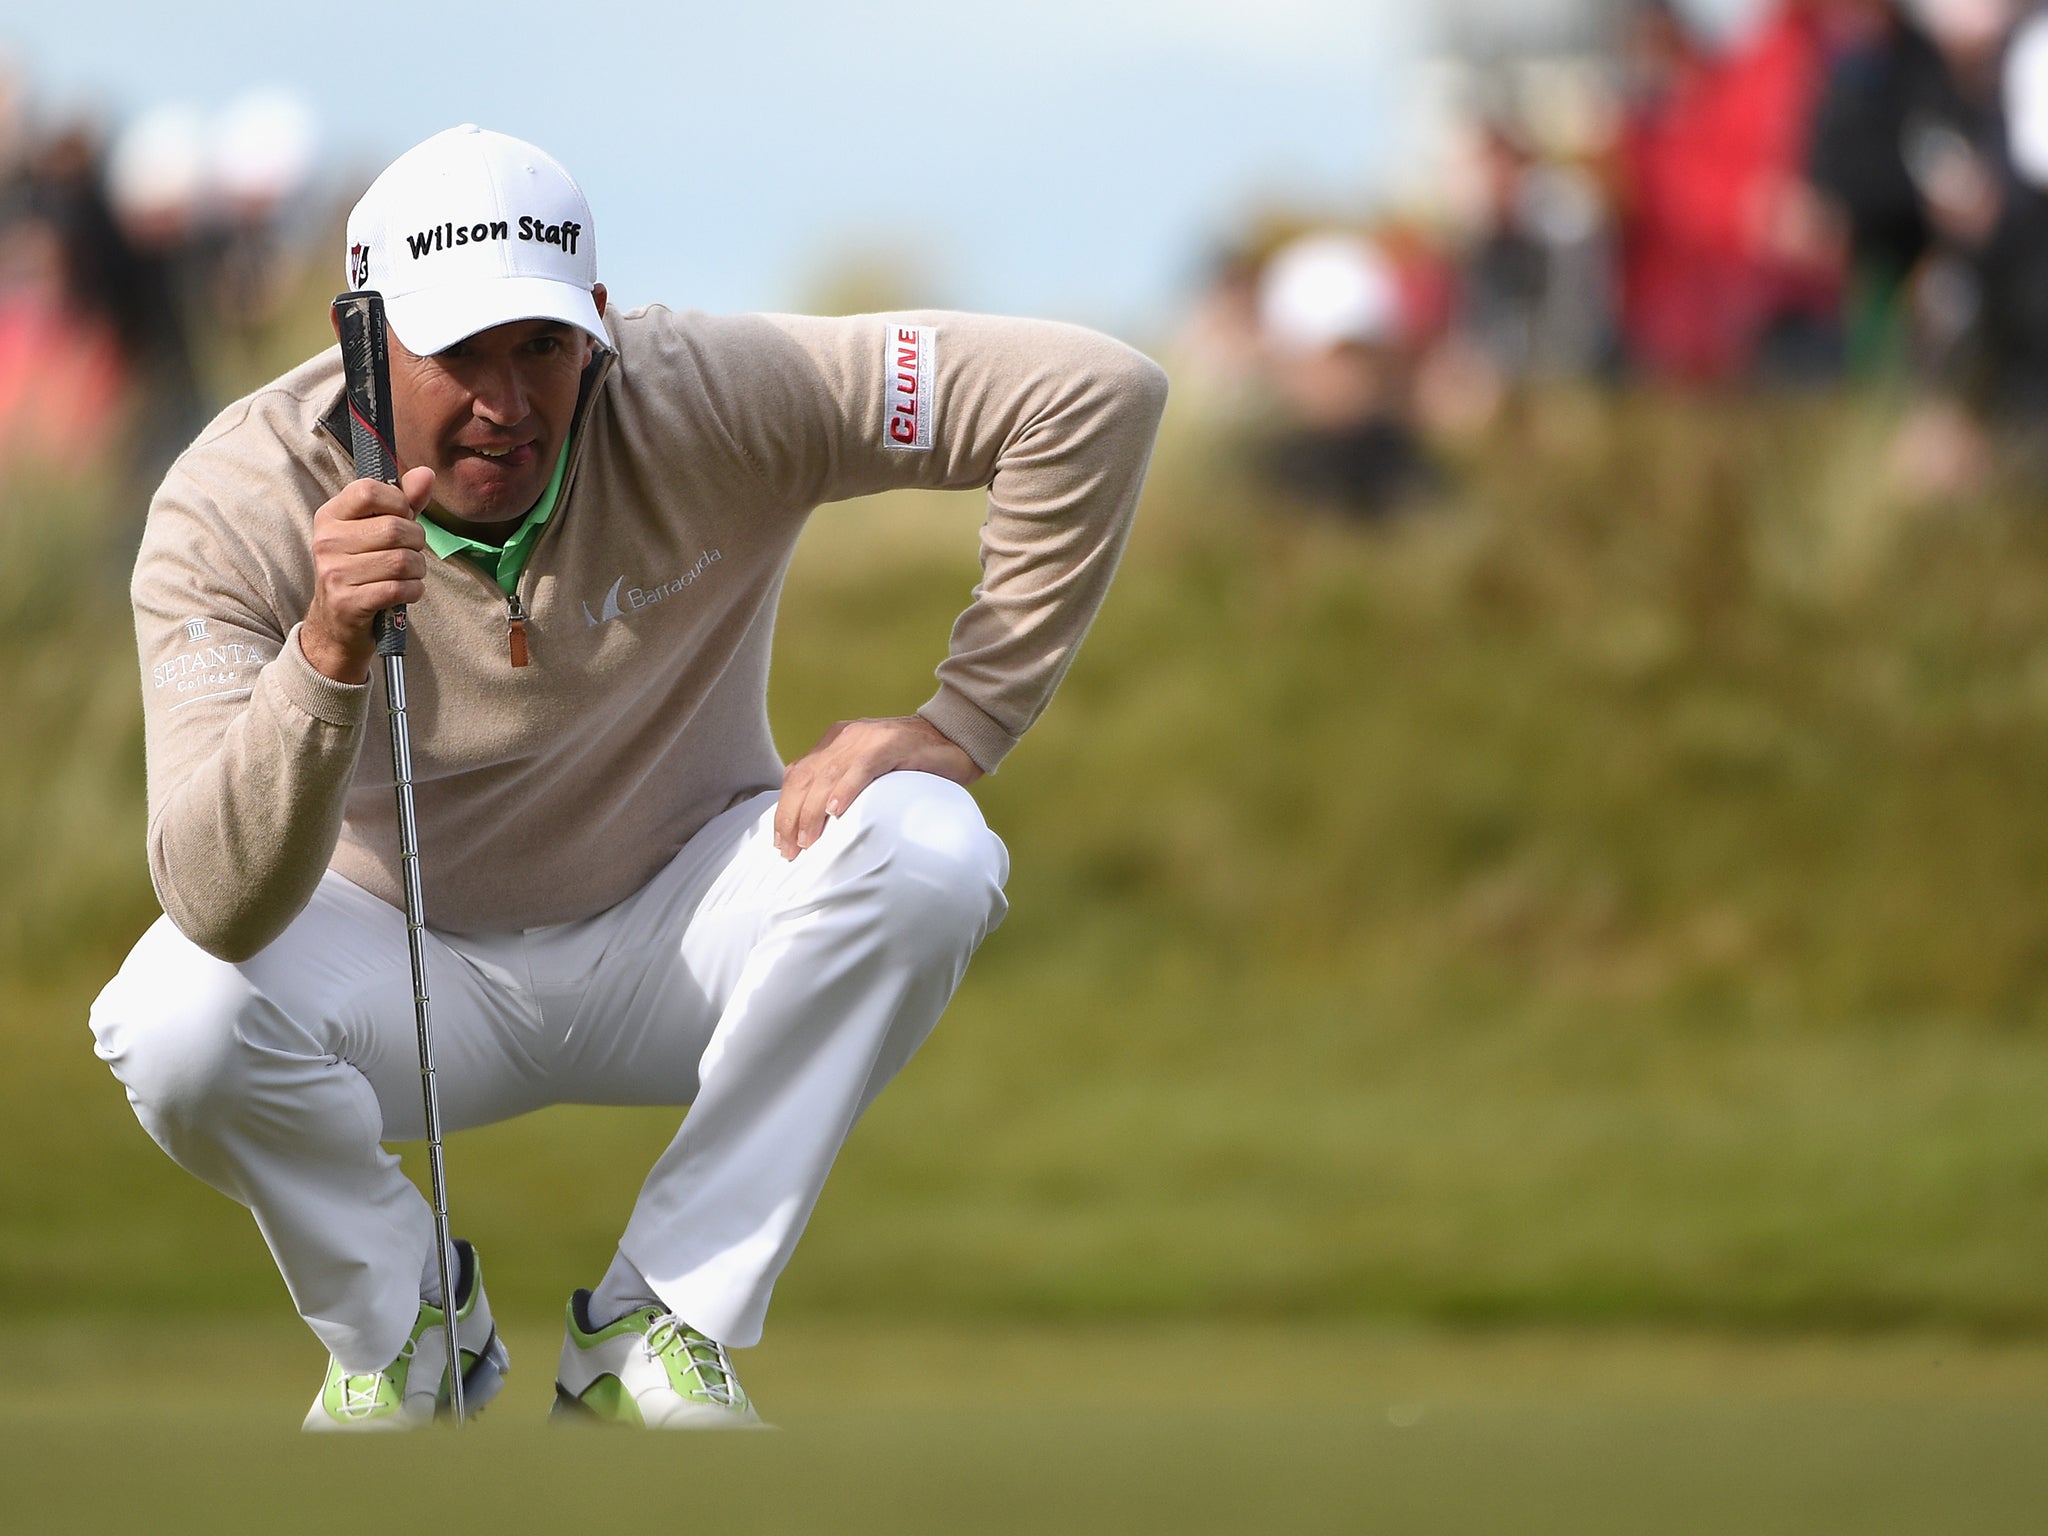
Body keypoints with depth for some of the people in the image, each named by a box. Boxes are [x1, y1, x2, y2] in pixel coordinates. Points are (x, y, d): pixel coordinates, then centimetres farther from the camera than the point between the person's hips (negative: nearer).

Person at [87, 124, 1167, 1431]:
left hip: (675, 934, 1)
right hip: (412, 966, -1)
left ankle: (652, 1326, -12)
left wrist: (962, 726, -25)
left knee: (925, 851, -29)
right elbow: (219, 907, -36)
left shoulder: (705, 406, -24)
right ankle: (400, 1325, 1)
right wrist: (326, 655, -53)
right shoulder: (233, 508, -24)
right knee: (177, 1022, -33)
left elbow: (1096, 392, -25)